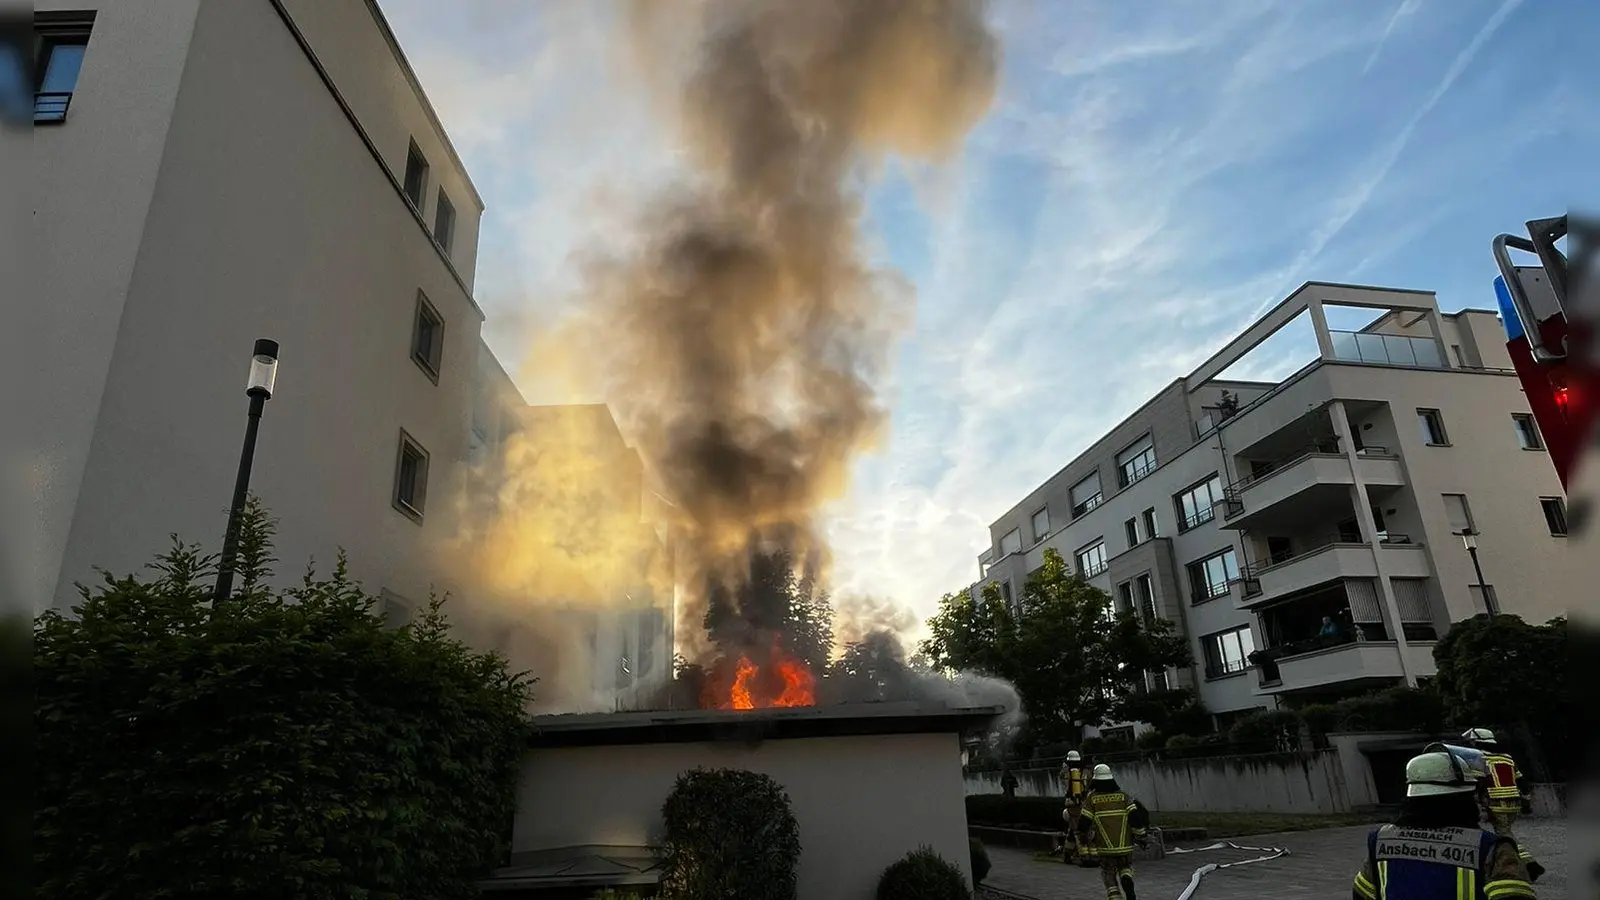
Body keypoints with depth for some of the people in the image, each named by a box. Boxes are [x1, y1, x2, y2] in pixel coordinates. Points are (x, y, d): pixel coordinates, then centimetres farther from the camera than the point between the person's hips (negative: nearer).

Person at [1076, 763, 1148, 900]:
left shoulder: (1092, 798, -4)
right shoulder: (1123, 795, 0)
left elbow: (1084, 823, -6)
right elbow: (1135, 817, -8)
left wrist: (1090, 835, 14)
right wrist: (1140, 836, 5)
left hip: (1105, 848, -1)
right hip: (1125, 845, 1)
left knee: (1110, 878, 15)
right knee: (1126, 868, 25)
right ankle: (1127, 881, -5)